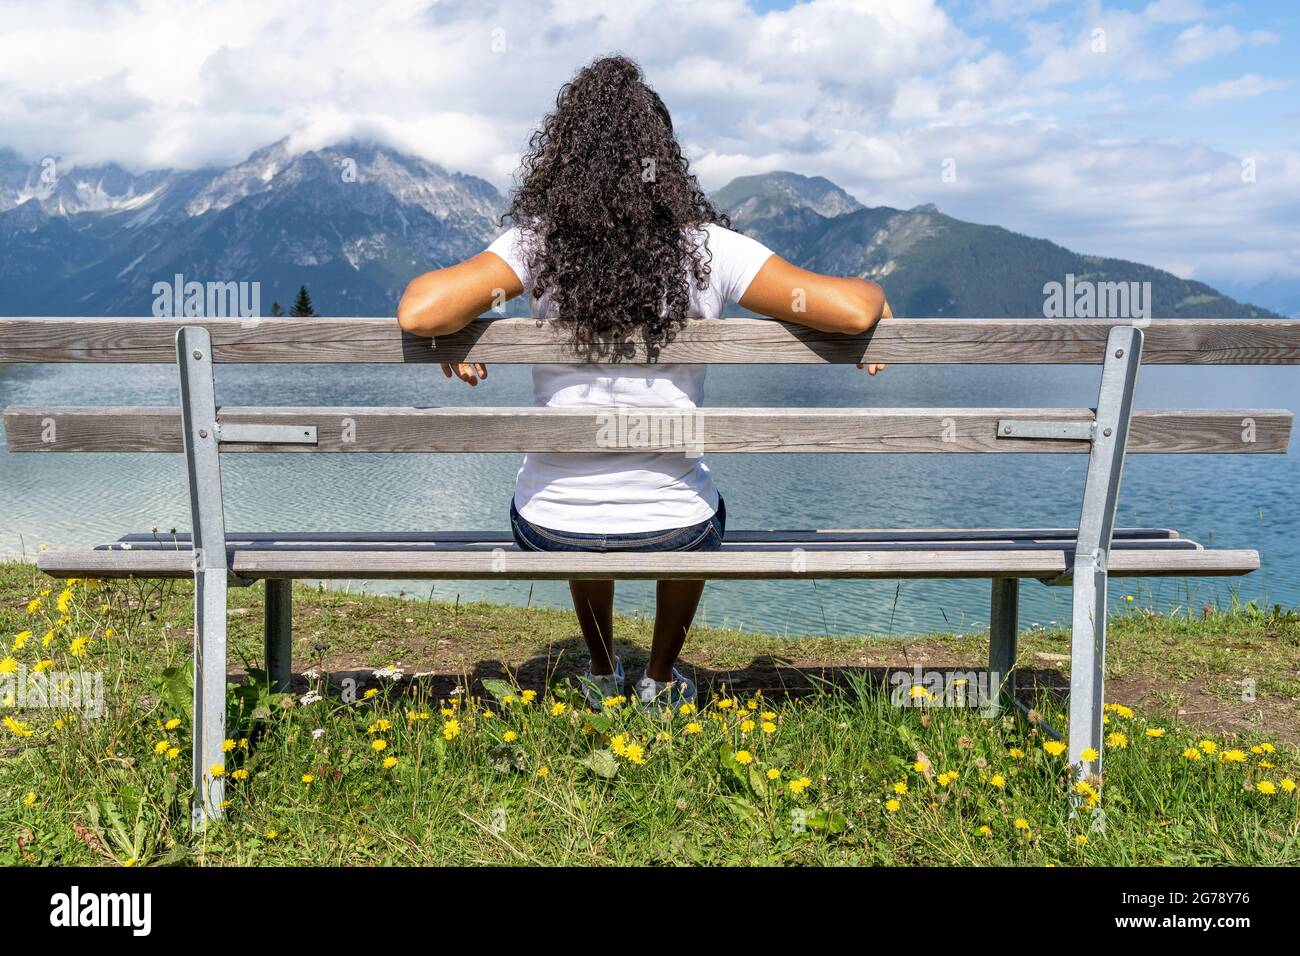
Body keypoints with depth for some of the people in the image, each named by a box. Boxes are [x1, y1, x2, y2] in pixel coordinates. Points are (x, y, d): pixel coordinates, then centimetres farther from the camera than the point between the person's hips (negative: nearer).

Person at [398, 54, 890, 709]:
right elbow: (853, 311, -16)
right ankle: (660, 683, 49)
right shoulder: (707, 249, -12)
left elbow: (419, 312, -24)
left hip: (551, 530, 1)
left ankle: (602, 675, 53)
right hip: (669, 531, -1)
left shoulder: (538, 243, -12)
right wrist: (874, 297, 8)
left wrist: (459, 334, -1)